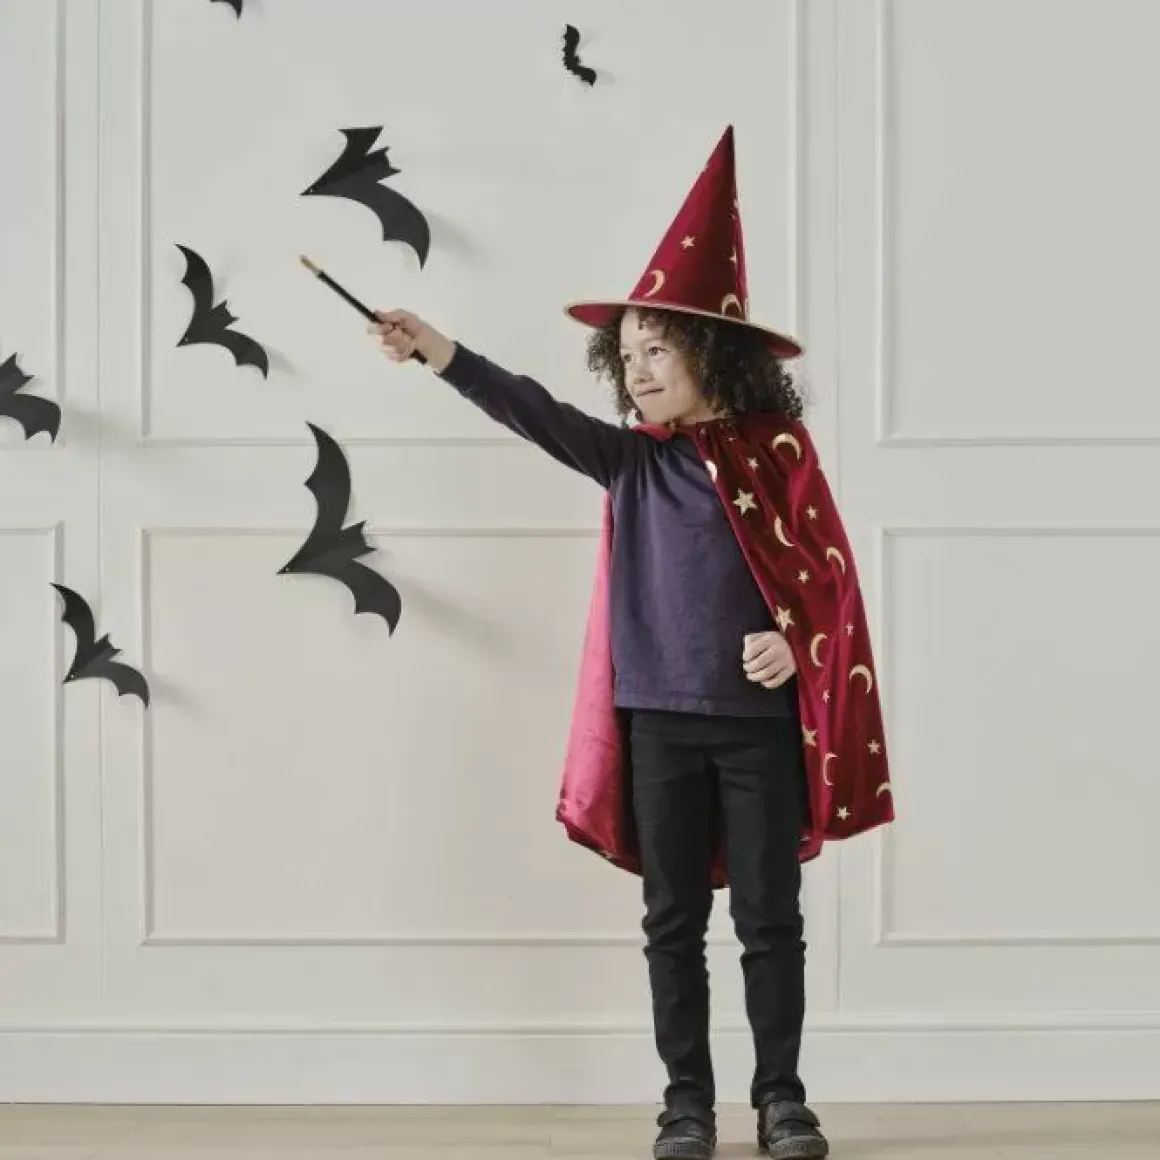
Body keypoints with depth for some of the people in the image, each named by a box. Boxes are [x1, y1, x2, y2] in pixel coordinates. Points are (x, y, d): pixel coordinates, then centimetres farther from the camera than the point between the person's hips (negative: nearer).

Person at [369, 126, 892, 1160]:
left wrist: (797, 642, -22)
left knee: (769, 920, 6)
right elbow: (536, 414, -6)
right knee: (673, 922, 9)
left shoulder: (778, 452, -3)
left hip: (762, 721, -3)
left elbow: (832, 576, -4)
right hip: (660, 722, 3)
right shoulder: (632, 460, 6)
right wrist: (438, 352, -18)